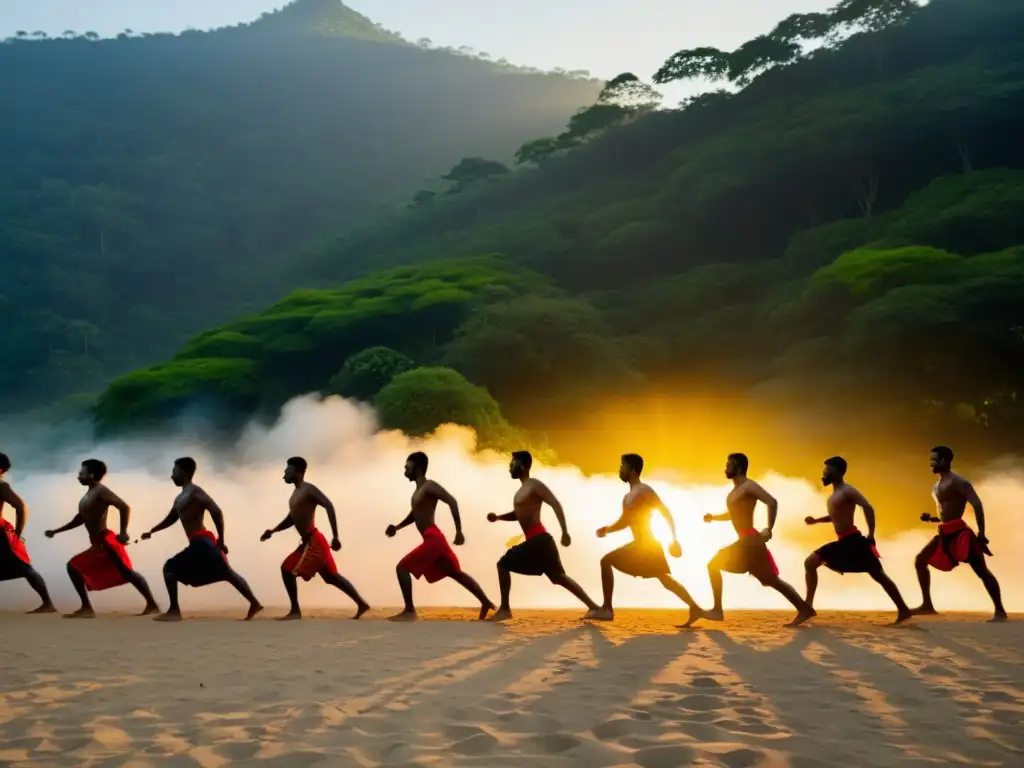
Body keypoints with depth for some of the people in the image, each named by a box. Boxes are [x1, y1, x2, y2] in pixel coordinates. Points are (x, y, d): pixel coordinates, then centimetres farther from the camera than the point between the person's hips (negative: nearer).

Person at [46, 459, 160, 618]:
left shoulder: (101, 490, -8)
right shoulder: (89, 494, 20)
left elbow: (124, 507, -19)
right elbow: (80, 519, 29)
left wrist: (123, 532, -28)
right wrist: (56, 531, 29)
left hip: (107, 542, -10)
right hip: (97, 546, 10)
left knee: (126, 572, -13)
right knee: (73, 567, 10)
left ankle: (152, 605, -11)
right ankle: (86, 608, 6)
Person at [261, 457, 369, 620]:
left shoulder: (308, 489, -11)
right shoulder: (296, 493, 18)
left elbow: (329, 506, -23)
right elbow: (292, 519, 25)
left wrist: (335, 536, -28)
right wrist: (272, 531, 9)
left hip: (313, 541, -10)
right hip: (310, 542, 10)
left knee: (288, 570, -10)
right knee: (332, 576, 13)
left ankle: (295, 611, -6)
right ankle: (361, 604, 18)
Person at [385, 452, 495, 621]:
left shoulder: (429, 486, -10)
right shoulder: (418, 490, 18)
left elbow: (452, 501, -20)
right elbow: (415, 514, 29)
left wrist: (459, 531, -22)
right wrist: (397, 527, 12)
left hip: (433, 538, -10)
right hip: (433, 539, 10)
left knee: (402, 568, -12)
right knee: (455, 573, 16)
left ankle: (409, 611, -12)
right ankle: (486, 603, 22)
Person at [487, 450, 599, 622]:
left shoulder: (534, 485, -8)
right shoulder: (523, 489, 21)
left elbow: (556, 504, -16)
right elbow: (519, 514, 30)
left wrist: (565, 532, -24)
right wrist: (498, 517, 13)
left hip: (538, 539, -10)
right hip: (536, 540, 10)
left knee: (503, 564, -9)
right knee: (559, 576, 11)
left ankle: (504, 609, -8)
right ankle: (593, 607, 11)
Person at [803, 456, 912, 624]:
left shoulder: (847, 491, -11)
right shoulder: (834, 495, 18)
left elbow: (868, 508, -21)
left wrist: (870, 535, -23)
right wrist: (816, 520, 17)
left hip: (853, 541, -9)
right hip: (843, 542, 9)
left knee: (878, 575, -5)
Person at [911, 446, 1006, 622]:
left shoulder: (957, 481, -11)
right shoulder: (937, 486, 18)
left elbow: (977, 504, -19)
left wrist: (981, 533, -23)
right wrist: (930, 518, 8)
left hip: (960, 532, -10)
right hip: (945, 534, 10)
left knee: (982, 571, -7)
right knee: (920, 560, 7)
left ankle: (1000, 611, -4)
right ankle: (927, 605, 9)